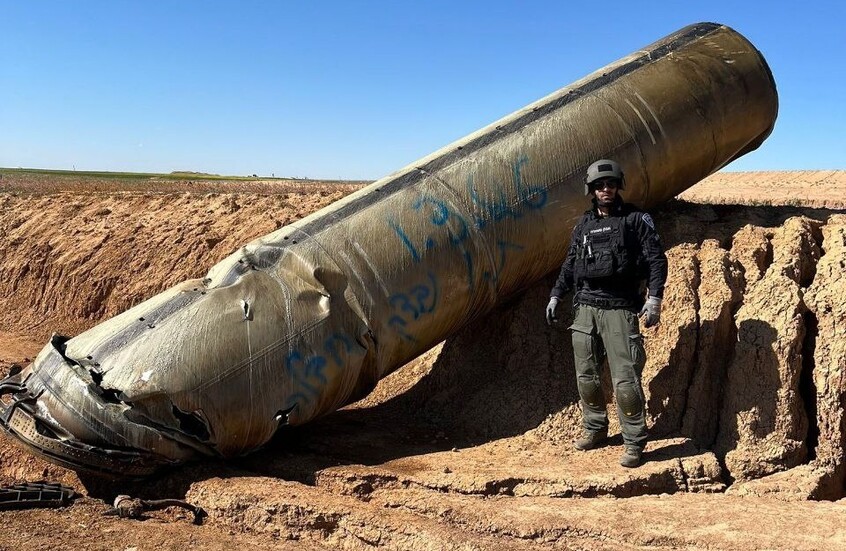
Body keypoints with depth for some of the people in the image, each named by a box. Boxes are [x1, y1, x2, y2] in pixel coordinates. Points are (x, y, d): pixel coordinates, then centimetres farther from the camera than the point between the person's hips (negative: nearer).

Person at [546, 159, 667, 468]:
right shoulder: (584, 225, 16)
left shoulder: (636, 219, 2)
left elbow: (656, 259, -2)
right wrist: (556, 295, 17)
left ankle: (634, 442, 3)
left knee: (625, 380, -9)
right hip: (585, 307, 5)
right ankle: (595, 429, 28)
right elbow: (570, 263, 24)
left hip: (619, 309, -5)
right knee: (585, 376, 10)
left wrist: (654, 297, -13)